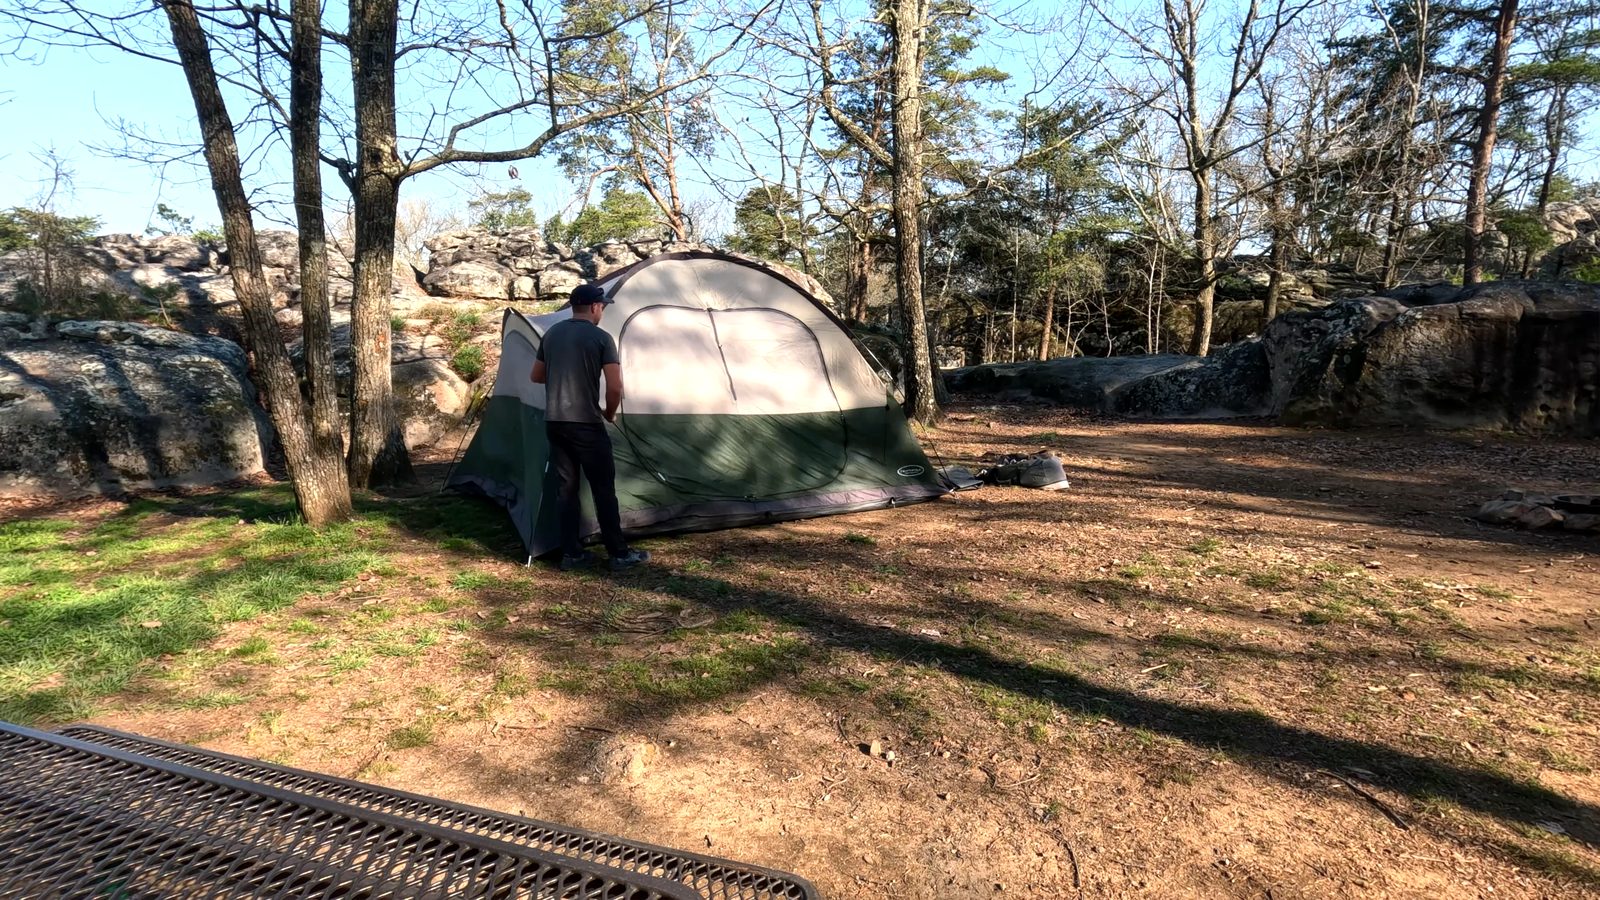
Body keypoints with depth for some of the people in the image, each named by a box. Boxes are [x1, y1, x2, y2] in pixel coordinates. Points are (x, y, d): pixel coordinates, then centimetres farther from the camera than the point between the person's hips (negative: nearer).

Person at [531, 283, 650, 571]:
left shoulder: (551, 334, 10)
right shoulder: (601, 338, -8)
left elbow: (537, 376, 19)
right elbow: (615, 387, -13)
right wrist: (610, 413, 5)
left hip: (554, 423, 6)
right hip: (586, 425, -6)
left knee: (565, 488, 11)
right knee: (603, 490, 1)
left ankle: (571, 553, 15)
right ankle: (620, 554, 7)